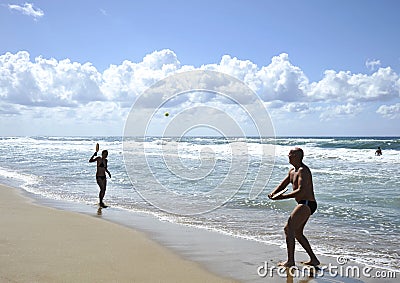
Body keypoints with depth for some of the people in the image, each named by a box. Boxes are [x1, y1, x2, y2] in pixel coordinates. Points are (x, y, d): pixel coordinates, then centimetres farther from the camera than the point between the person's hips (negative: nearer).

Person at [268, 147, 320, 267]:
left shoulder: (303, 170, -16)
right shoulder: (292, 171, 16)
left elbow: (301, 191, -27)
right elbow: (283, 184, 20)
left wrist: (283, 197, -27)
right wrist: (273, 193, -1)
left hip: (306, 204, -11)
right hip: (303, 205, 11)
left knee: (289, 229, -12)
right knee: (297, 233, 17)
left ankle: (290, 261, -9)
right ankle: (313, 259, 22)